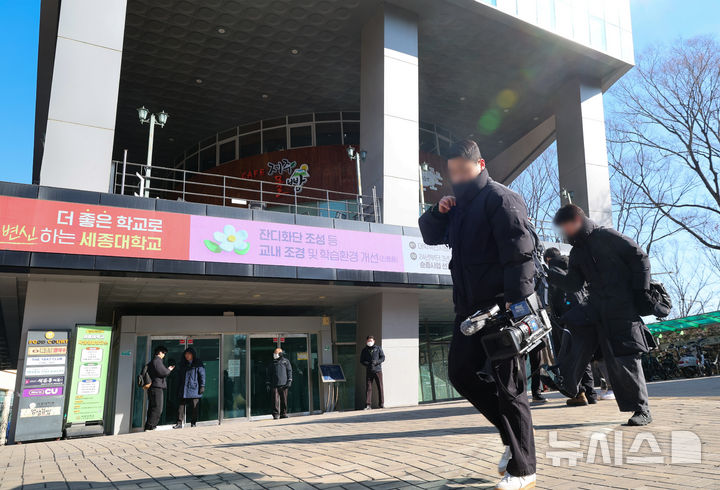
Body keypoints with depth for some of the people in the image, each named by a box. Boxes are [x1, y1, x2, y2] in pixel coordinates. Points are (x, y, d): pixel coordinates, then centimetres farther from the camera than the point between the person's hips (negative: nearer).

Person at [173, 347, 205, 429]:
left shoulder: (198, 364, 1)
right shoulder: (182, 364, 15)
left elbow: (202, 375, -2)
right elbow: (179, 377, 19)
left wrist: (202, 386, -10)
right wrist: (178, 389, 14)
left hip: (194, 389, -4)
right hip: (183, 390, 4)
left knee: (194, 407, 1)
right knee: (181, 406, -2)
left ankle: (193, 423, 10)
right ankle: (179, 423, 1)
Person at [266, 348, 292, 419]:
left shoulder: (285, 361, 11)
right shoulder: (272, 363, 17)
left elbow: (289, 371, 7)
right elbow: (269, 374, 18)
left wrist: (289, 381, -3)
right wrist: (268, 384, 10)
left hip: (283, 384, -1)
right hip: (274, 385, 1)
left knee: (284, 400, 1)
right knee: (275, 400, -6)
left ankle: (283, 414, 9)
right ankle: (276, 414, -4)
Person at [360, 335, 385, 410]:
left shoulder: (378, 348, 6)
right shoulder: (364, 350, 9)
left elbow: (383, 357, 1)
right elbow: (361, 360, 7)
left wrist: (376, 362, -15)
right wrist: (368, 364, -12)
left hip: (378, 370, -1)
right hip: (368, 371, 1)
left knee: (380, 387, 0)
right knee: (368, 387, -2)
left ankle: (381, 403, 9)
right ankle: (368, 405, 1)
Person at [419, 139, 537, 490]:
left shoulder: (500, 198, -9)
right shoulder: (460, 205, 18)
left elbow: (519, 253, -19)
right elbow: (430, 236, 26)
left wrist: (516, 301, -27)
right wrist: (438, 211, 6)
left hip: (501, 308, -9)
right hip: (470, 308, 9)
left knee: (507, 386, -3)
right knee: (461, 373, 11)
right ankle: (513, 434, 26)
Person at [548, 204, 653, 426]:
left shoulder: (607, 236, -3)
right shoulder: (576, 253, 16)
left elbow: (641, 259, -4)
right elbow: (573, 284, 9)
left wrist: (641, 291, -11)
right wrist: (550, 274, -5)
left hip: (622, 308, -6)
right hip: (595, 308, 6)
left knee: (625, 357, -7)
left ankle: (642, 410, 5)